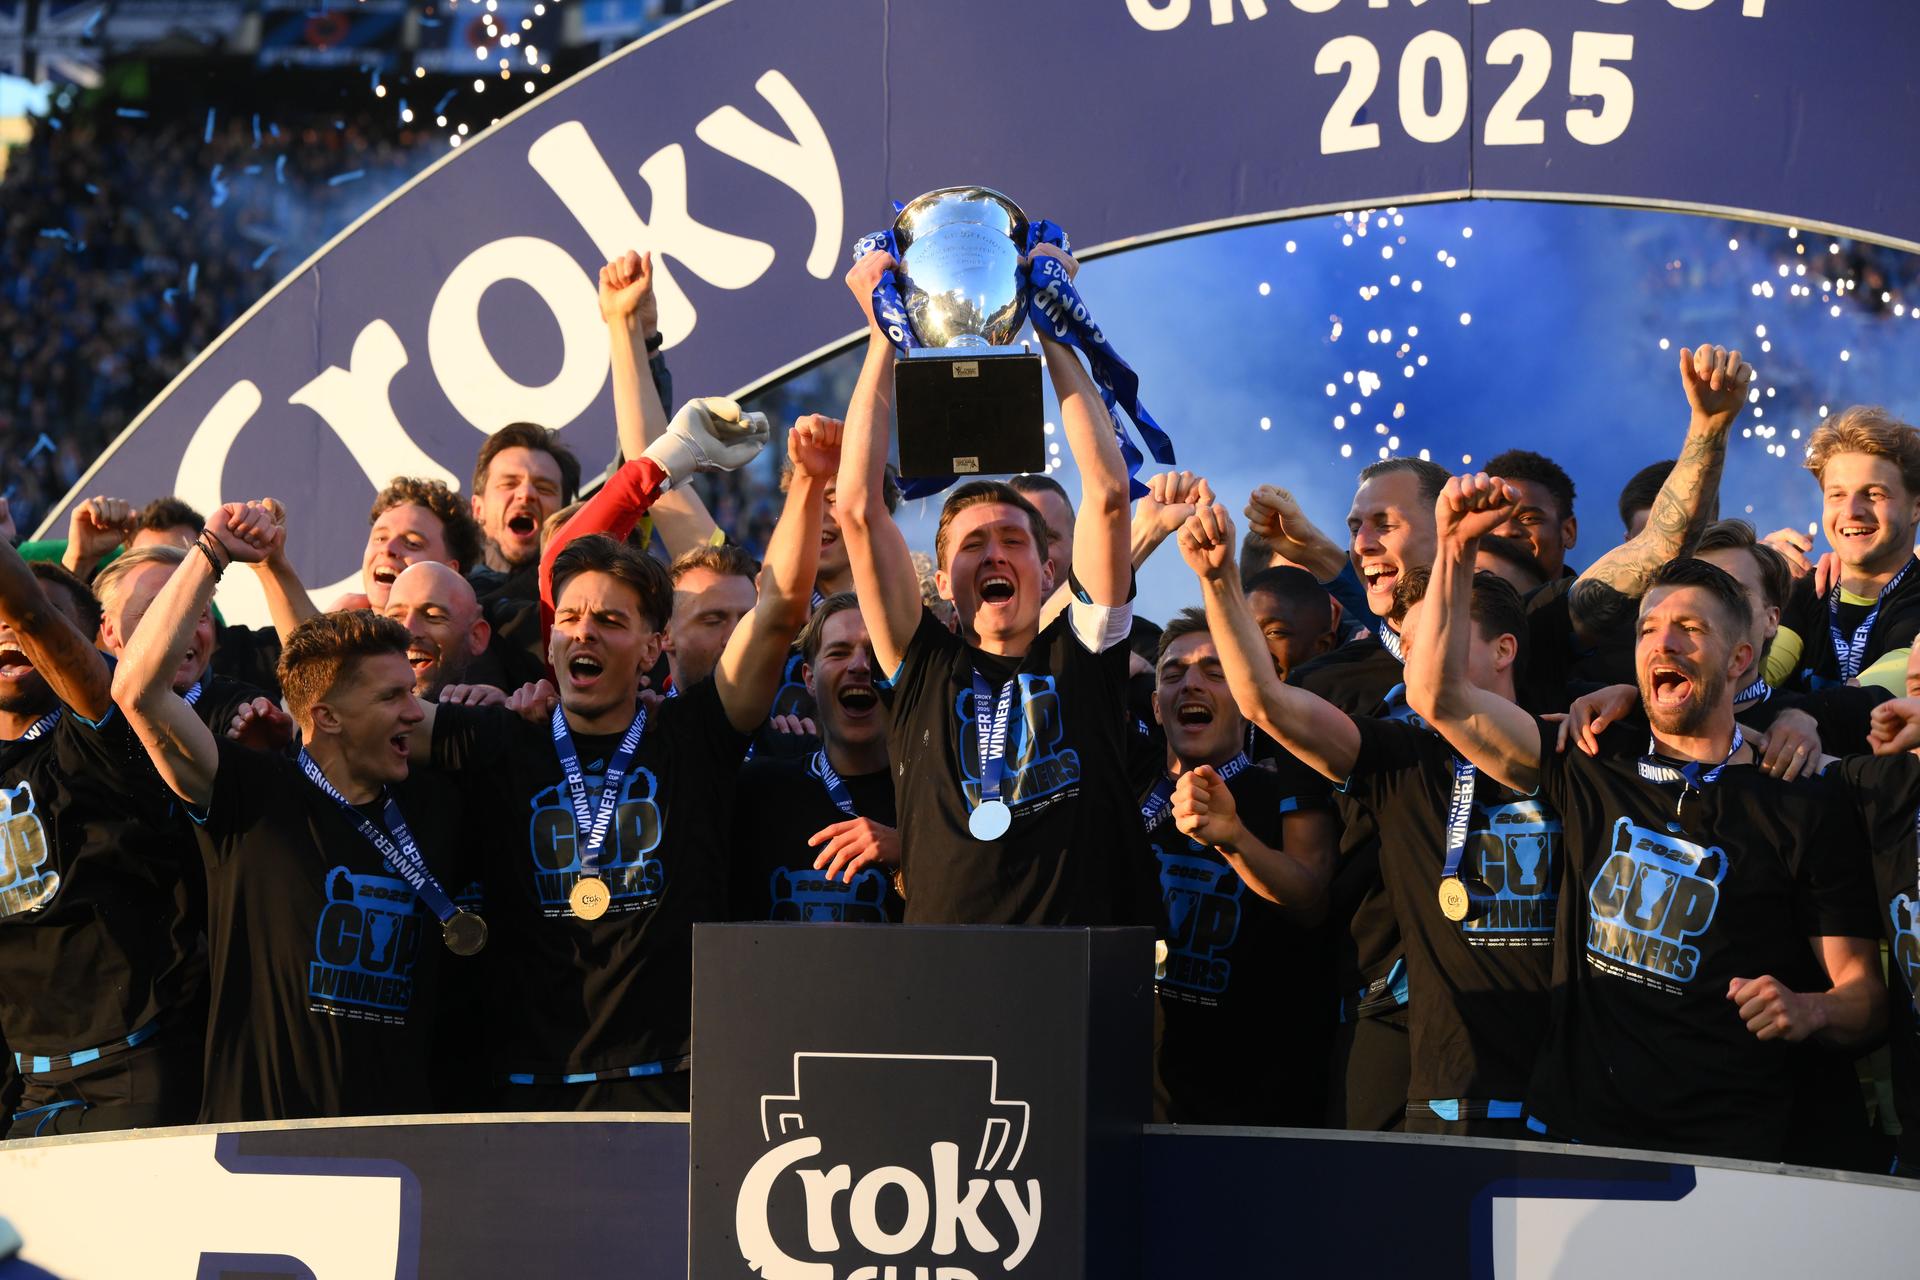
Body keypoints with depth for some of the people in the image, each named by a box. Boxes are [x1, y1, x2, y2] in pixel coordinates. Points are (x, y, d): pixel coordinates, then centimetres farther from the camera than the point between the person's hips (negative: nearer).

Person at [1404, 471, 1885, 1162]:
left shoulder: (1802, 811, 2)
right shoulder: (1595, 773, 13)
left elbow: (1867, 993, 1)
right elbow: (1438, 693, 7)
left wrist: (1809, 1011, -21)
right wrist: (1455, 547, 0)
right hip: (1571, 1125, 3)